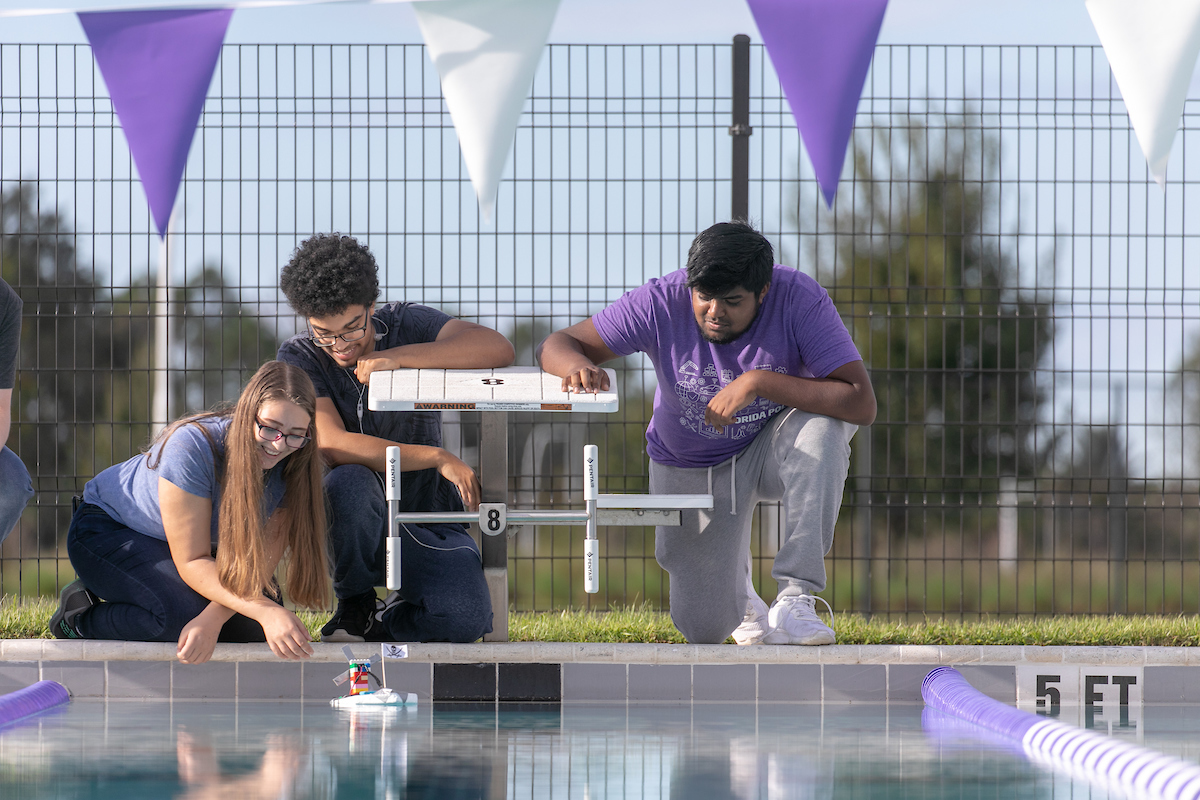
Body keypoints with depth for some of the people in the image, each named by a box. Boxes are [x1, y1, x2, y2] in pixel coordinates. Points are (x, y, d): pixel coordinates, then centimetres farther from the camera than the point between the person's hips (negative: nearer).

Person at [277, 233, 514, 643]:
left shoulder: (407, 325, -3)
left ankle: (386, 622, 8)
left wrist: (400, 357, -26)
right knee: (349, 480, -37)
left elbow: (498, 349, -19)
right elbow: (332, 445, -22)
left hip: (428, 523, 1)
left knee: (465, 620, -29)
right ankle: (355, 604, -9)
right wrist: (438, 458, -25)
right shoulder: (298, 359, -7)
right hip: (355, 523, -1)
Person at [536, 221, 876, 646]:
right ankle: (731, 581, 38)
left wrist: (759, 382, -41)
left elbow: (862, 404, -34)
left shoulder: (800, 300, -27)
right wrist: (577, 364, -43)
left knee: (823, 427, -37)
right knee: (705, 631, -2)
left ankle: (796, 598, -27)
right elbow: (556, 345, -17)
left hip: (773, 448, -1)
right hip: (691, 466, 1)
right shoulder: (661, 302, -23)